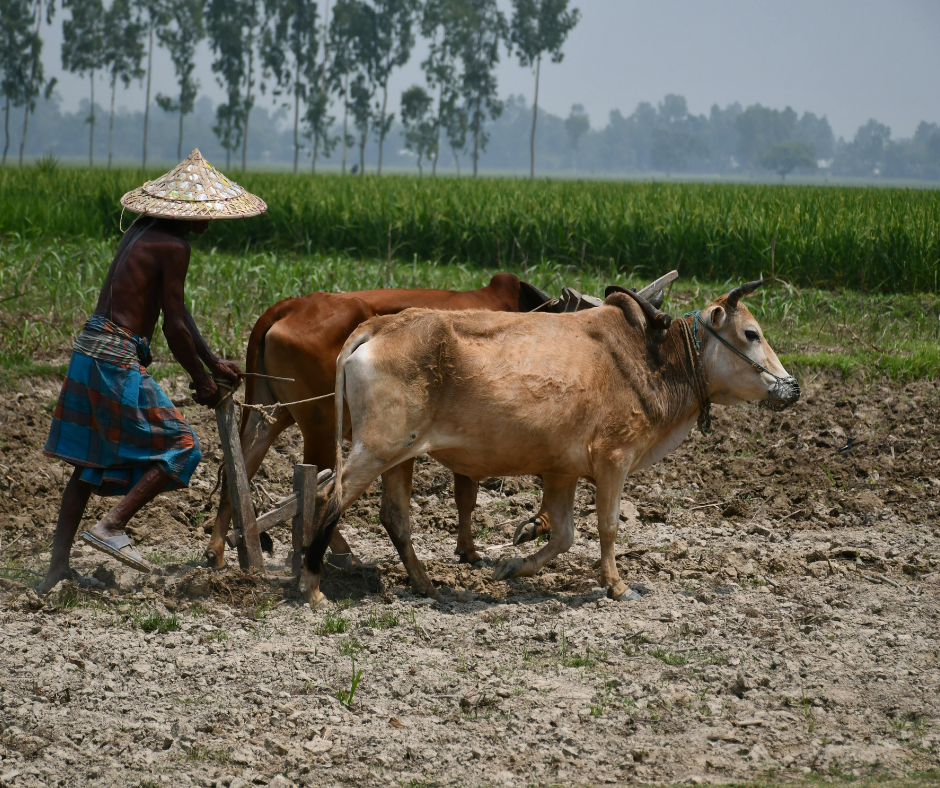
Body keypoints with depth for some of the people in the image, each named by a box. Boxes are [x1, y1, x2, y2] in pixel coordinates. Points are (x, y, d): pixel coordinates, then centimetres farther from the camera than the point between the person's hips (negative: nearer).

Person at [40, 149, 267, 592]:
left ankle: (57, 569, 16)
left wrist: (214, 363, 26)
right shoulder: (172, 246, -13)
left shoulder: (144, 231, 15)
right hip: (118, 359, -9)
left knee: (91, 460, 15)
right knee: (180, 447, 0)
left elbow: (177, 312, 22)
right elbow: (175, 327, -11)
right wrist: (202, 380, 2)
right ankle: (112, 527, -6)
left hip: (90, 351, 9)